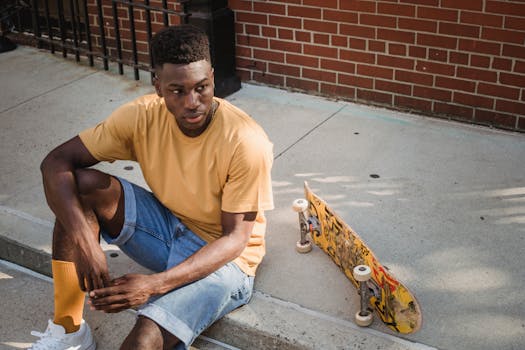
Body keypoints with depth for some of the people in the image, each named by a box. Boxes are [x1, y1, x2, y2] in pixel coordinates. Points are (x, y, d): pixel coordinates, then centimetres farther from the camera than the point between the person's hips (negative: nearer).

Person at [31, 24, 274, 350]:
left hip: (223, 257, -5)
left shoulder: (247, 142, -27)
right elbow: (57, 161, -13)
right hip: (168, 226, 5)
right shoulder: (143, 116, -15)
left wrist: (156, 283, -33)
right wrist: (84, 240, -30)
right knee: (81, 185, -18)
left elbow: (234, 238, -21)